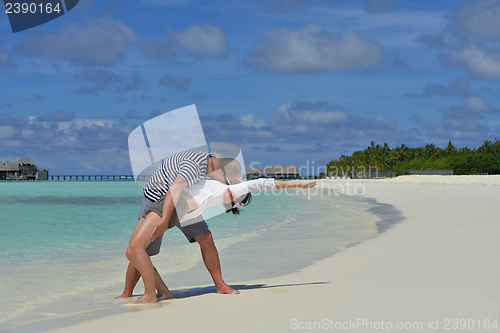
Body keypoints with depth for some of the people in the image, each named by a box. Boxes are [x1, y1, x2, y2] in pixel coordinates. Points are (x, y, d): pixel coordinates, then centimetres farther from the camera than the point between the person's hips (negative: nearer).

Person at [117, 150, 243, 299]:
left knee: (206, 239, -6)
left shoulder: (213, 161, -10)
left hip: (180, 200, 7)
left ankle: (220, 285, 4)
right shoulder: (195, 164, -37)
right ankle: (126, 294, 8)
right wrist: (165, 220, -59)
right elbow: (174, 189, -50)